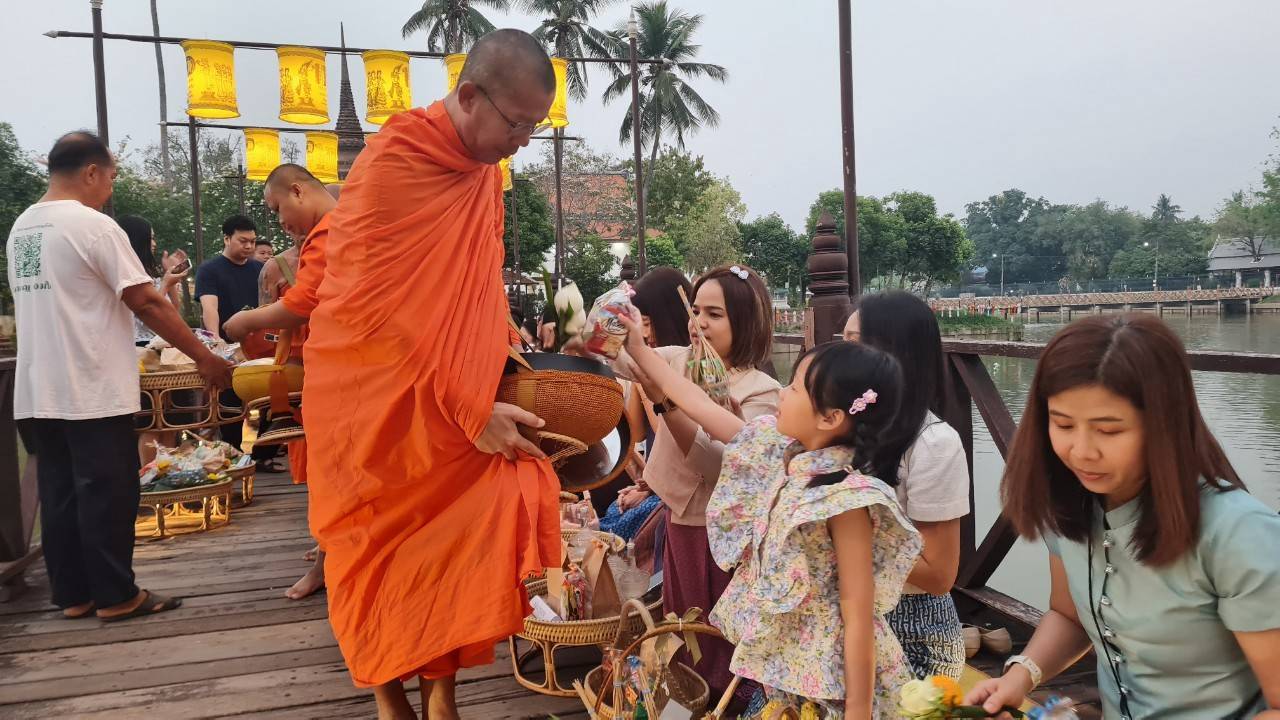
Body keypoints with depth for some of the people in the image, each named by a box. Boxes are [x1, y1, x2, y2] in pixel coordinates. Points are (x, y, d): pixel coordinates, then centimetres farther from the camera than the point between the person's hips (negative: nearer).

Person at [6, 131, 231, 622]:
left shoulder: (21, 228, 12)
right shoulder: (94, 226, -13)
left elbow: (44, 303, 17)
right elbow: (147, 303, -15)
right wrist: (205, 358, -10)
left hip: (38, 393, 8)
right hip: (93, 392, -8)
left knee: (60, 495, 12)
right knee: (107, 496, 0)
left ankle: (73, 594, 19)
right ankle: (116, 596, 8)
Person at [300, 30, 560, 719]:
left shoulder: (485, 167, 3)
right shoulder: (392, 163, -19)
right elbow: (382, 311, -23)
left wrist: (499, 347, 1)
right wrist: (473, 409, -24)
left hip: (453, 398, 6)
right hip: (376, 398, -6)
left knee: (457, 535, 1)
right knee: (384, 551, 6)